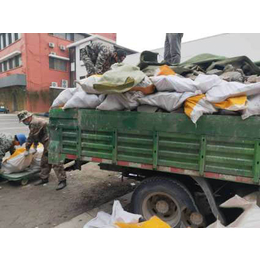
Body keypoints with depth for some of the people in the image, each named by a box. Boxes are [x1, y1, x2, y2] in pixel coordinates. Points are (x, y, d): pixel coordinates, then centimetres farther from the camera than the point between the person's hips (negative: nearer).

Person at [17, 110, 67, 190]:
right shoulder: (35, 121, 19)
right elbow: (35, 136, 26)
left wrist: (27, 150, -1)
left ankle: (62, 181, -7)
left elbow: (31, 137, -11)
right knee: (44, 161, 18)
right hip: (48, 144, 11)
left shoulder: (34, 122, -15)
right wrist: (35, 147, 24)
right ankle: (44, 178, 30)